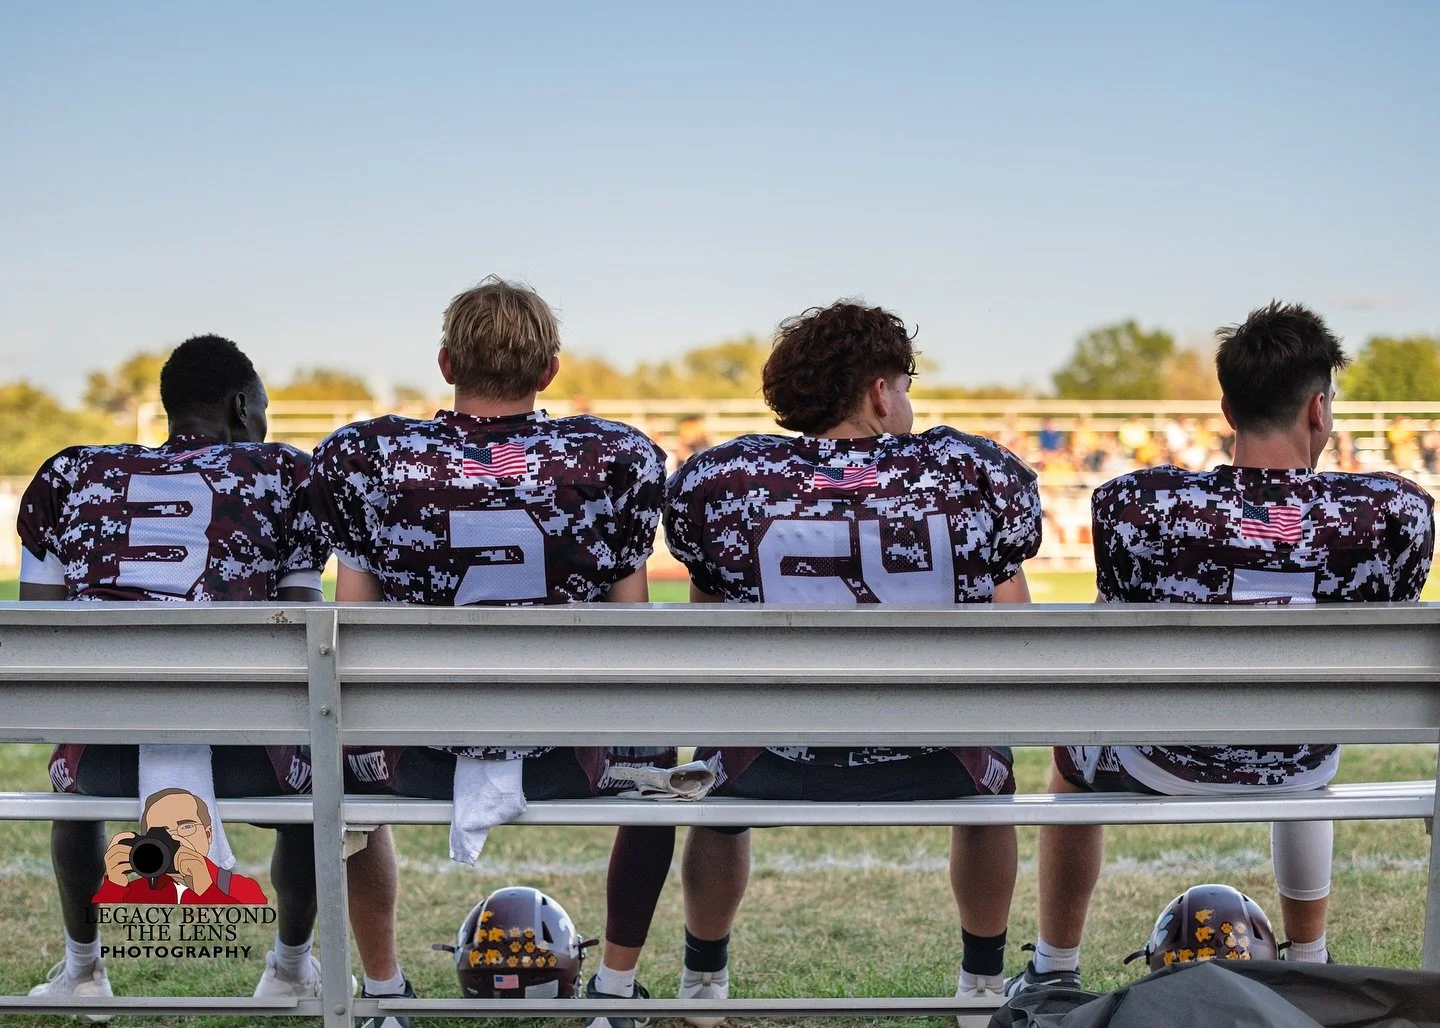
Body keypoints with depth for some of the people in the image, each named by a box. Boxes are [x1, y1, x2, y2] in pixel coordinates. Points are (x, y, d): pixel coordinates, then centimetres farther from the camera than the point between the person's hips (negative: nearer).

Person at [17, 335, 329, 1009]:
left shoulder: (71, 474, 17)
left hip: (107, 753, 2)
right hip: (237, 755, -2)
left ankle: (80, 968, 46)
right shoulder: (282, 473, 12)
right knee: (313, 773, 35)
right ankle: (290, 966, 42)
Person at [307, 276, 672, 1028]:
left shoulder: (366, 459, -5)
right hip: (569, 756, 0)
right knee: (656, 754, 35)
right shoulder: (617, 461, -6)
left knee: (344, 752, 37)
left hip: (418, 756, 0)